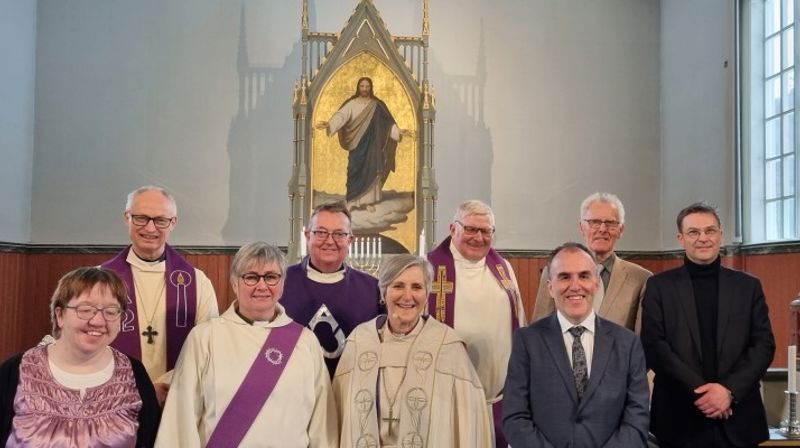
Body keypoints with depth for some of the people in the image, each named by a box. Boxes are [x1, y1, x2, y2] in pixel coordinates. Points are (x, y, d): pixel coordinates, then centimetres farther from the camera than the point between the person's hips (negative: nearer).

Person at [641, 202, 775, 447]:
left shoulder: (748, 286, 8)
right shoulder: (659, 286, 2)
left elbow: (764, 344, 2)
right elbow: (653, 345, -6)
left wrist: (730, 389, -11)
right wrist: (698, 389, -14)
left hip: (738, 417, 2)